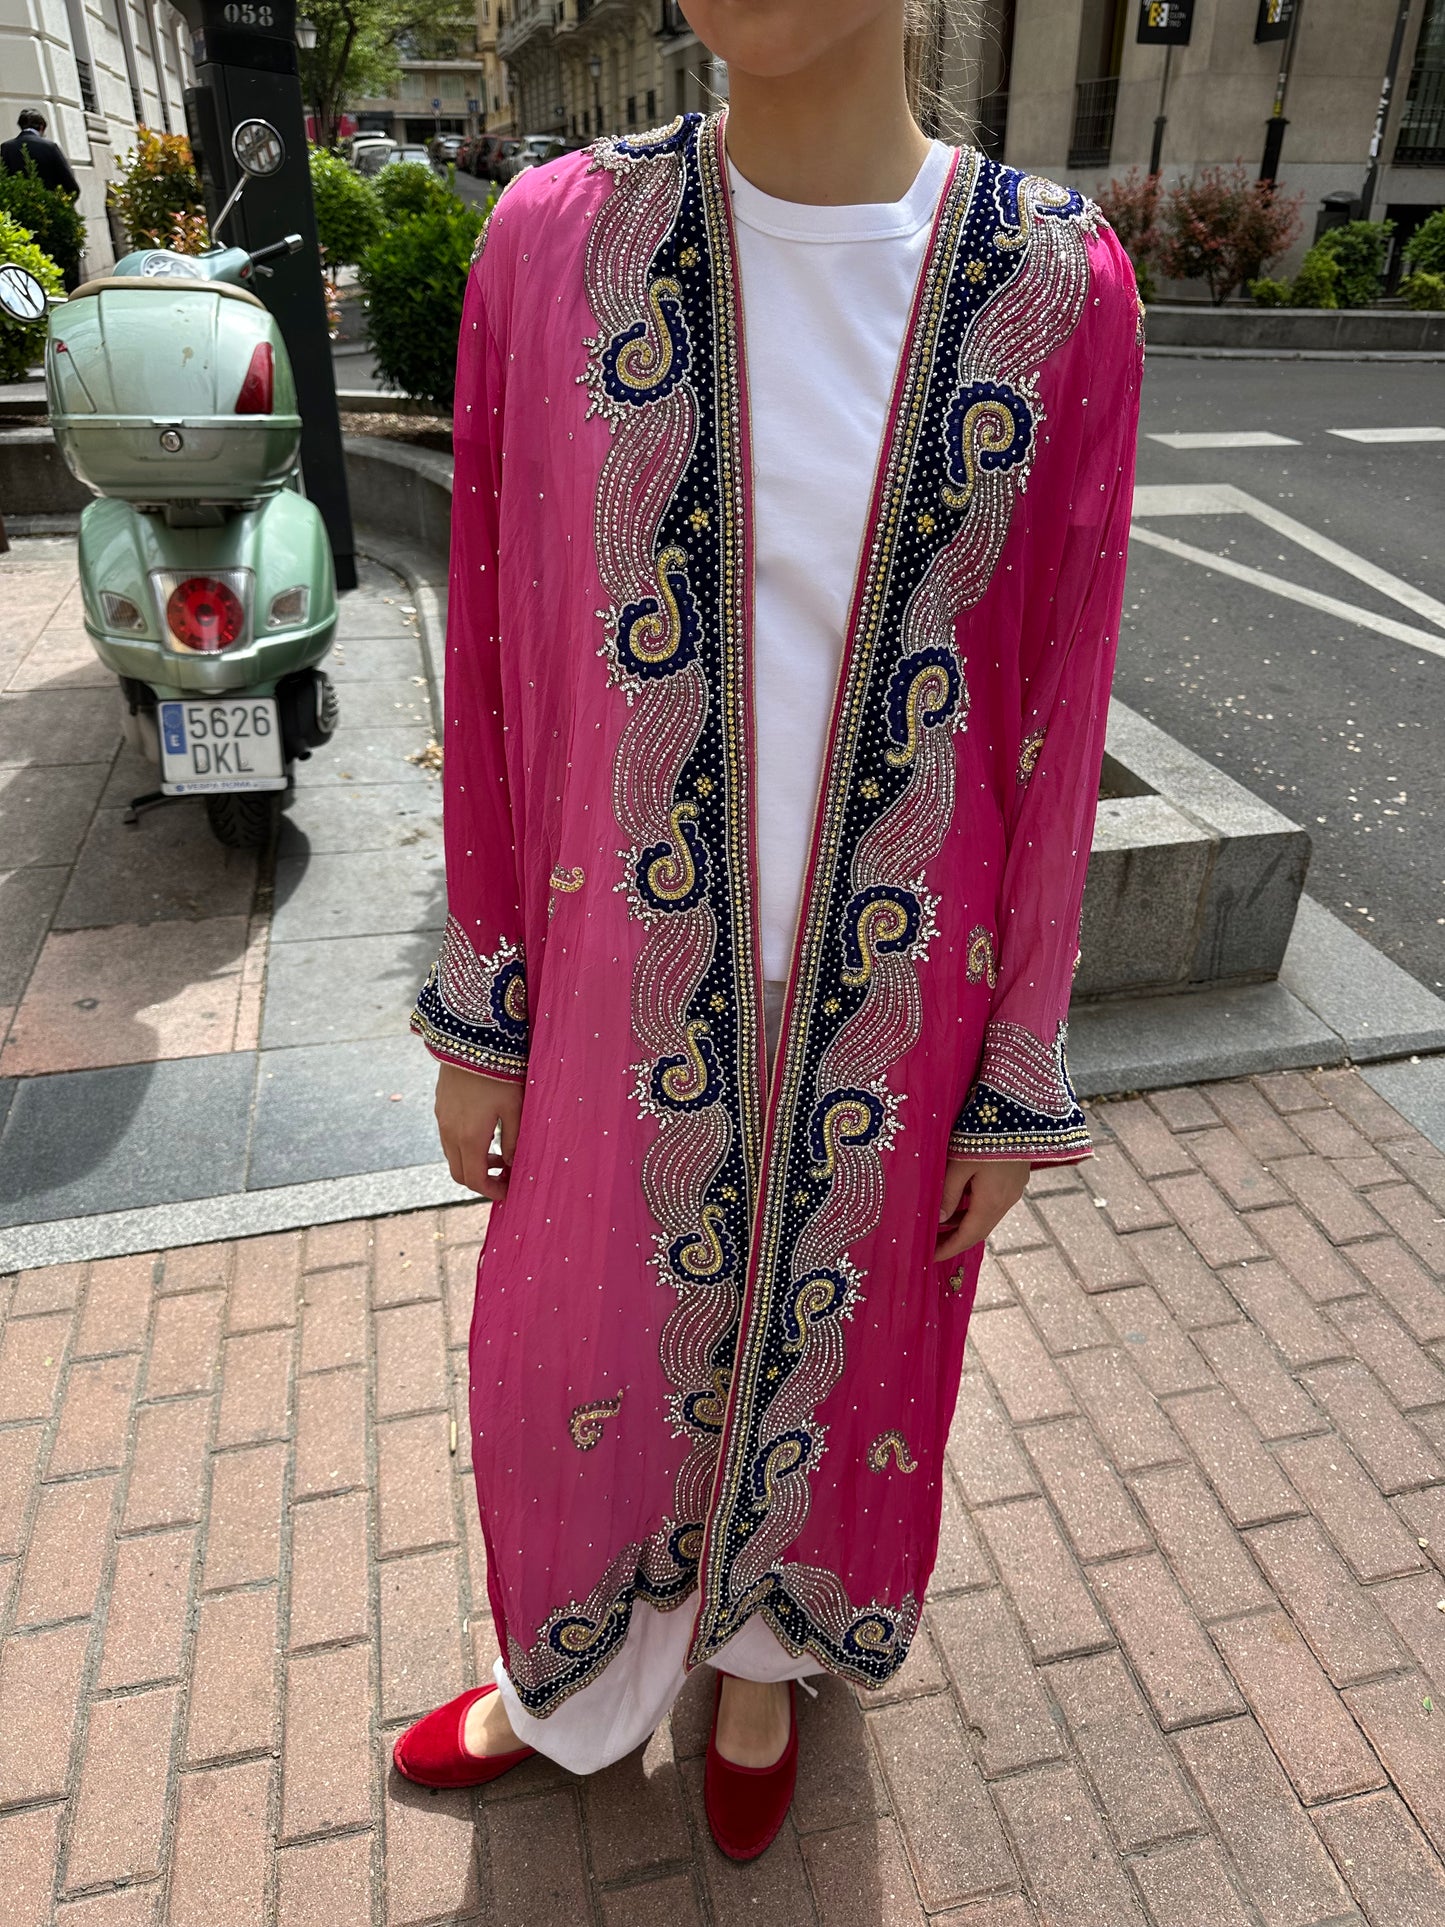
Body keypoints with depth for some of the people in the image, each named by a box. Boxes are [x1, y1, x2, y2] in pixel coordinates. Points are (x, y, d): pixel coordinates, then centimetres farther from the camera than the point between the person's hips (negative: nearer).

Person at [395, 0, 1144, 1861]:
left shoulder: (1057, 288, -10)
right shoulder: (554, 242, -9)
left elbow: (1057, 717, -5)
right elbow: (495, 661, -3)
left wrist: (1017, 1082, 0)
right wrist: (475, 1017, 2)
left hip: (880, 1009, 0)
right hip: (639, 994, 1)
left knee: (823, 1340, 24)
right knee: (584, 1345, 23)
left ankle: (757, 1648, 61)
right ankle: (574, 1682, 59)